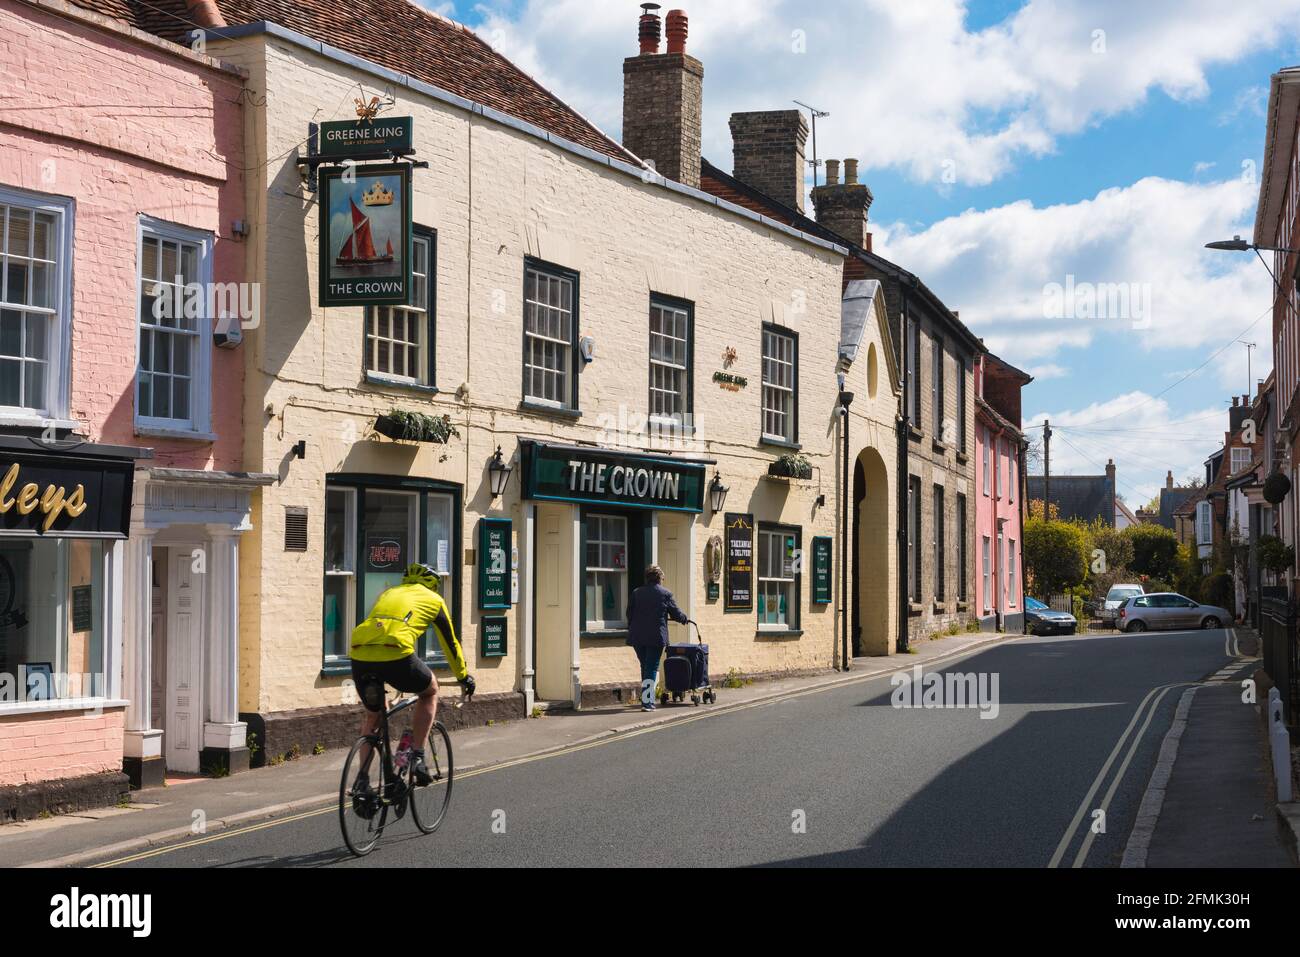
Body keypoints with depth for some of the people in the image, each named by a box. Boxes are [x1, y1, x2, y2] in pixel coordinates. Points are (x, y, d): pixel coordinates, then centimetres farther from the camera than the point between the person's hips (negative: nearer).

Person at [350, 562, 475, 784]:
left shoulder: (388, 593, 33)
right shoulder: (433, 599, 22)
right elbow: (450, 642, 28)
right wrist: (464, 677, 41)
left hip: (360, 657, 4)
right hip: (397, 657, -4)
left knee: (371, 715, 28)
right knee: (430, 692, 26)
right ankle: (417, 758, 14)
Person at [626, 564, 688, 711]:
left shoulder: (636, 593, 7)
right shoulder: (666, 594, -2)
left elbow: (629, 615, 10)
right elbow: (677, 614, 6)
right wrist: (684, 618, 27)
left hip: (637, 637, 4)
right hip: (656, 637, -4)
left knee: (645, 667, 17)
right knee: (652, 668, -1)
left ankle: (648, 700, 22)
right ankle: (647, 702, -9)